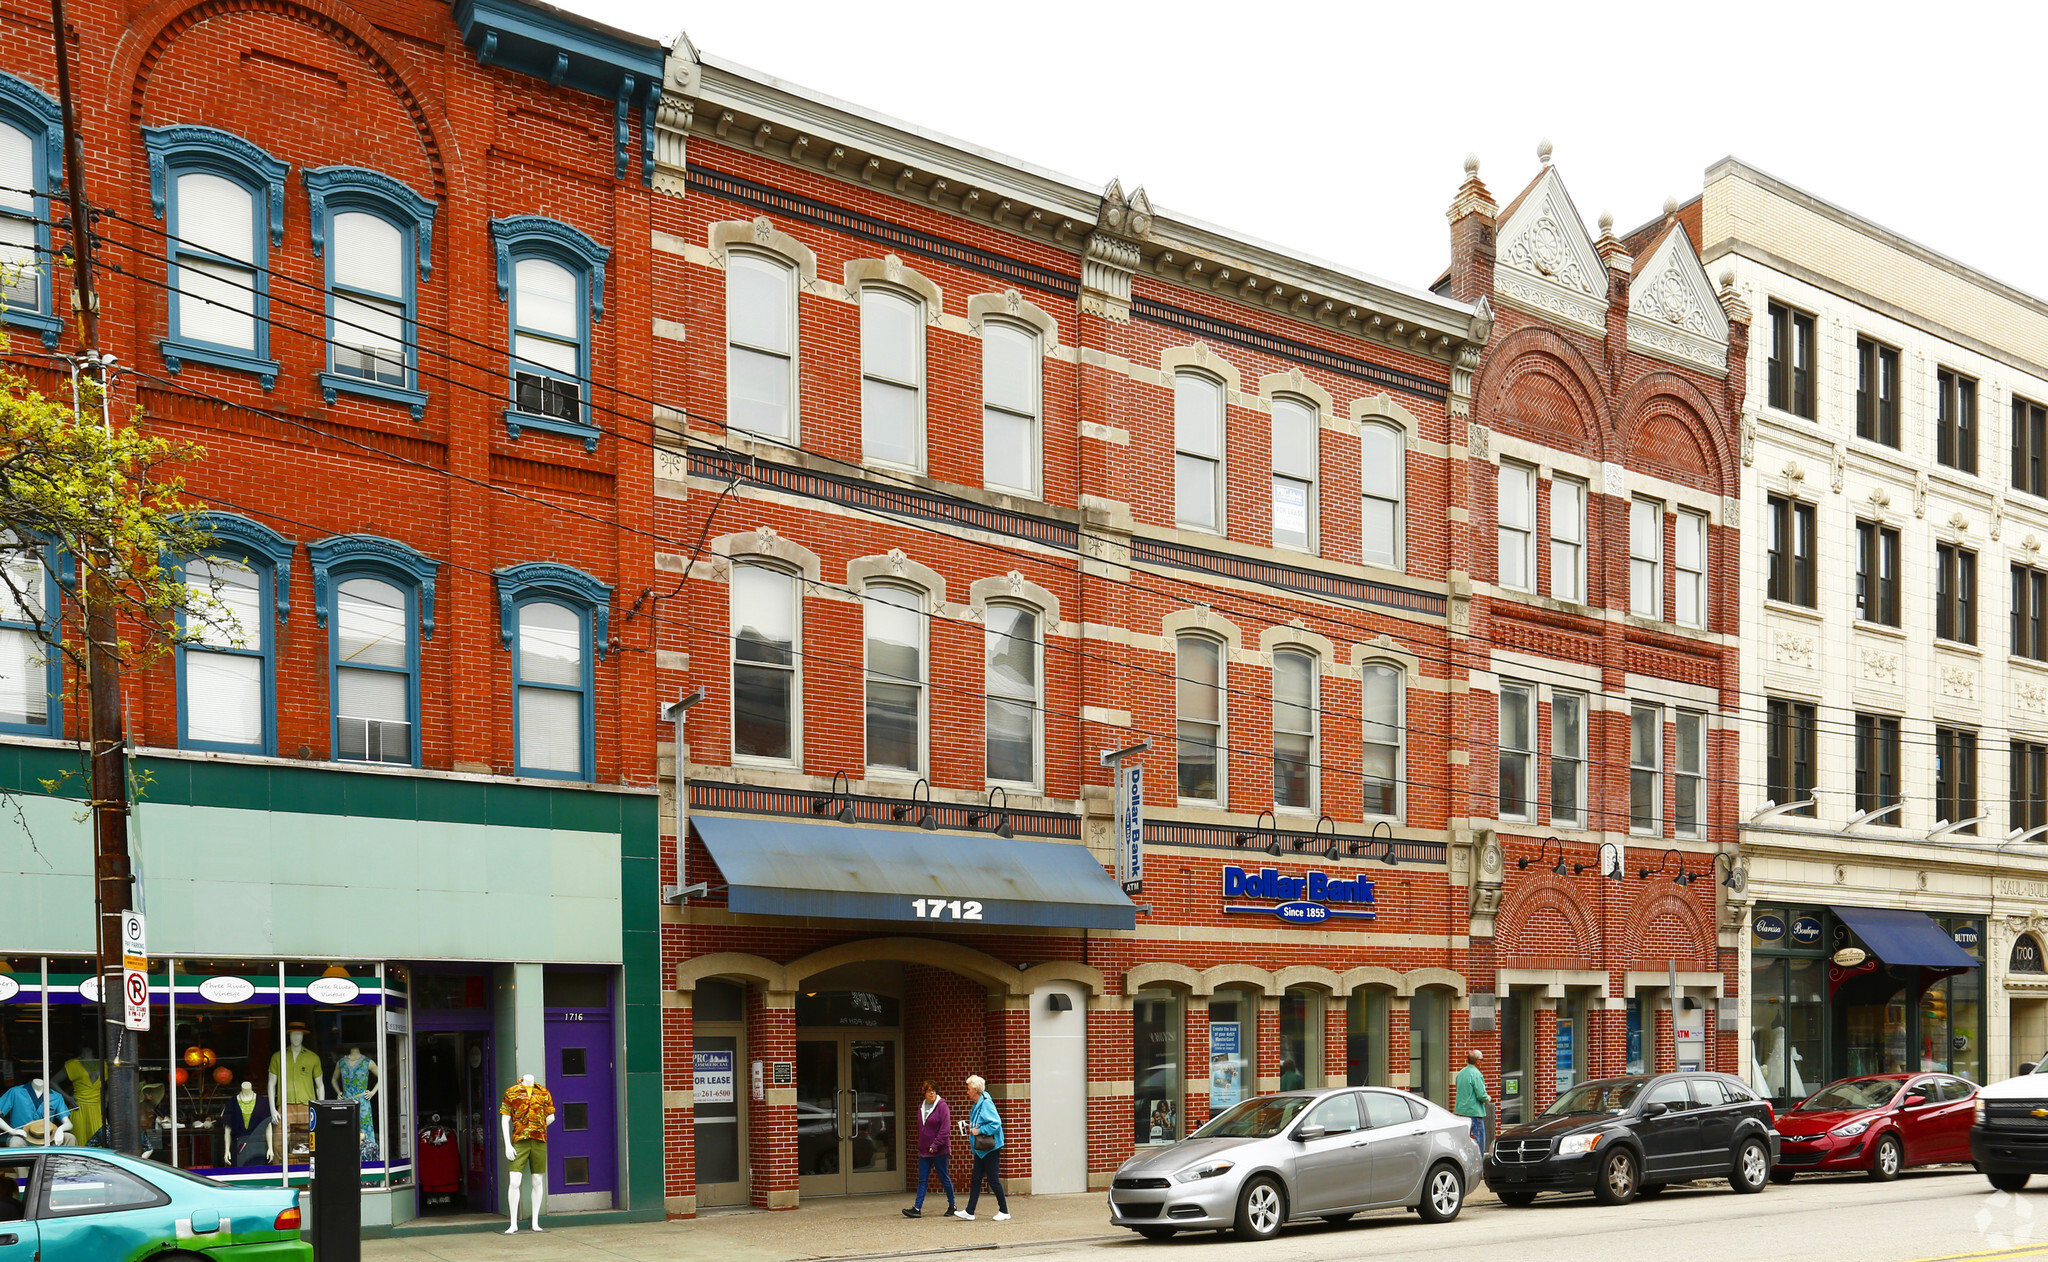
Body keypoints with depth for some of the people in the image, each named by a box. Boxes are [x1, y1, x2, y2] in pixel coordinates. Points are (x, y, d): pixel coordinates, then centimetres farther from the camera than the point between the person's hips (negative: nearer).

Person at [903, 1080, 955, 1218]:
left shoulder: (942, 1107, -10)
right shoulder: (921, 1108, 11)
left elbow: (945, 1129, -16)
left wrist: (935, 1145, -19)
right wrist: (920, 1147, 14)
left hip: (939, 1151, -6)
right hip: (924, 1150, 6)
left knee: (944, 1179, 4)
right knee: (922, 1180, 2)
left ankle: (952, 1206, 18)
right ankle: (917, 1208, -1)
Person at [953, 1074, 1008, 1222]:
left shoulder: (986, 1104, -17)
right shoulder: (977, 1105, 13)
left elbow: (996, 1123, -22)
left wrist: (980, 1130, -19)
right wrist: (973, 1130, 8)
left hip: (991, 1149, -10)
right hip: (980, 1149, 10)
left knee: (993, 1179, -3)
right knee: (975, 1179, 8)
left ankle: (1004, 1212, 8)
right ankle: (969, 1212, 11)